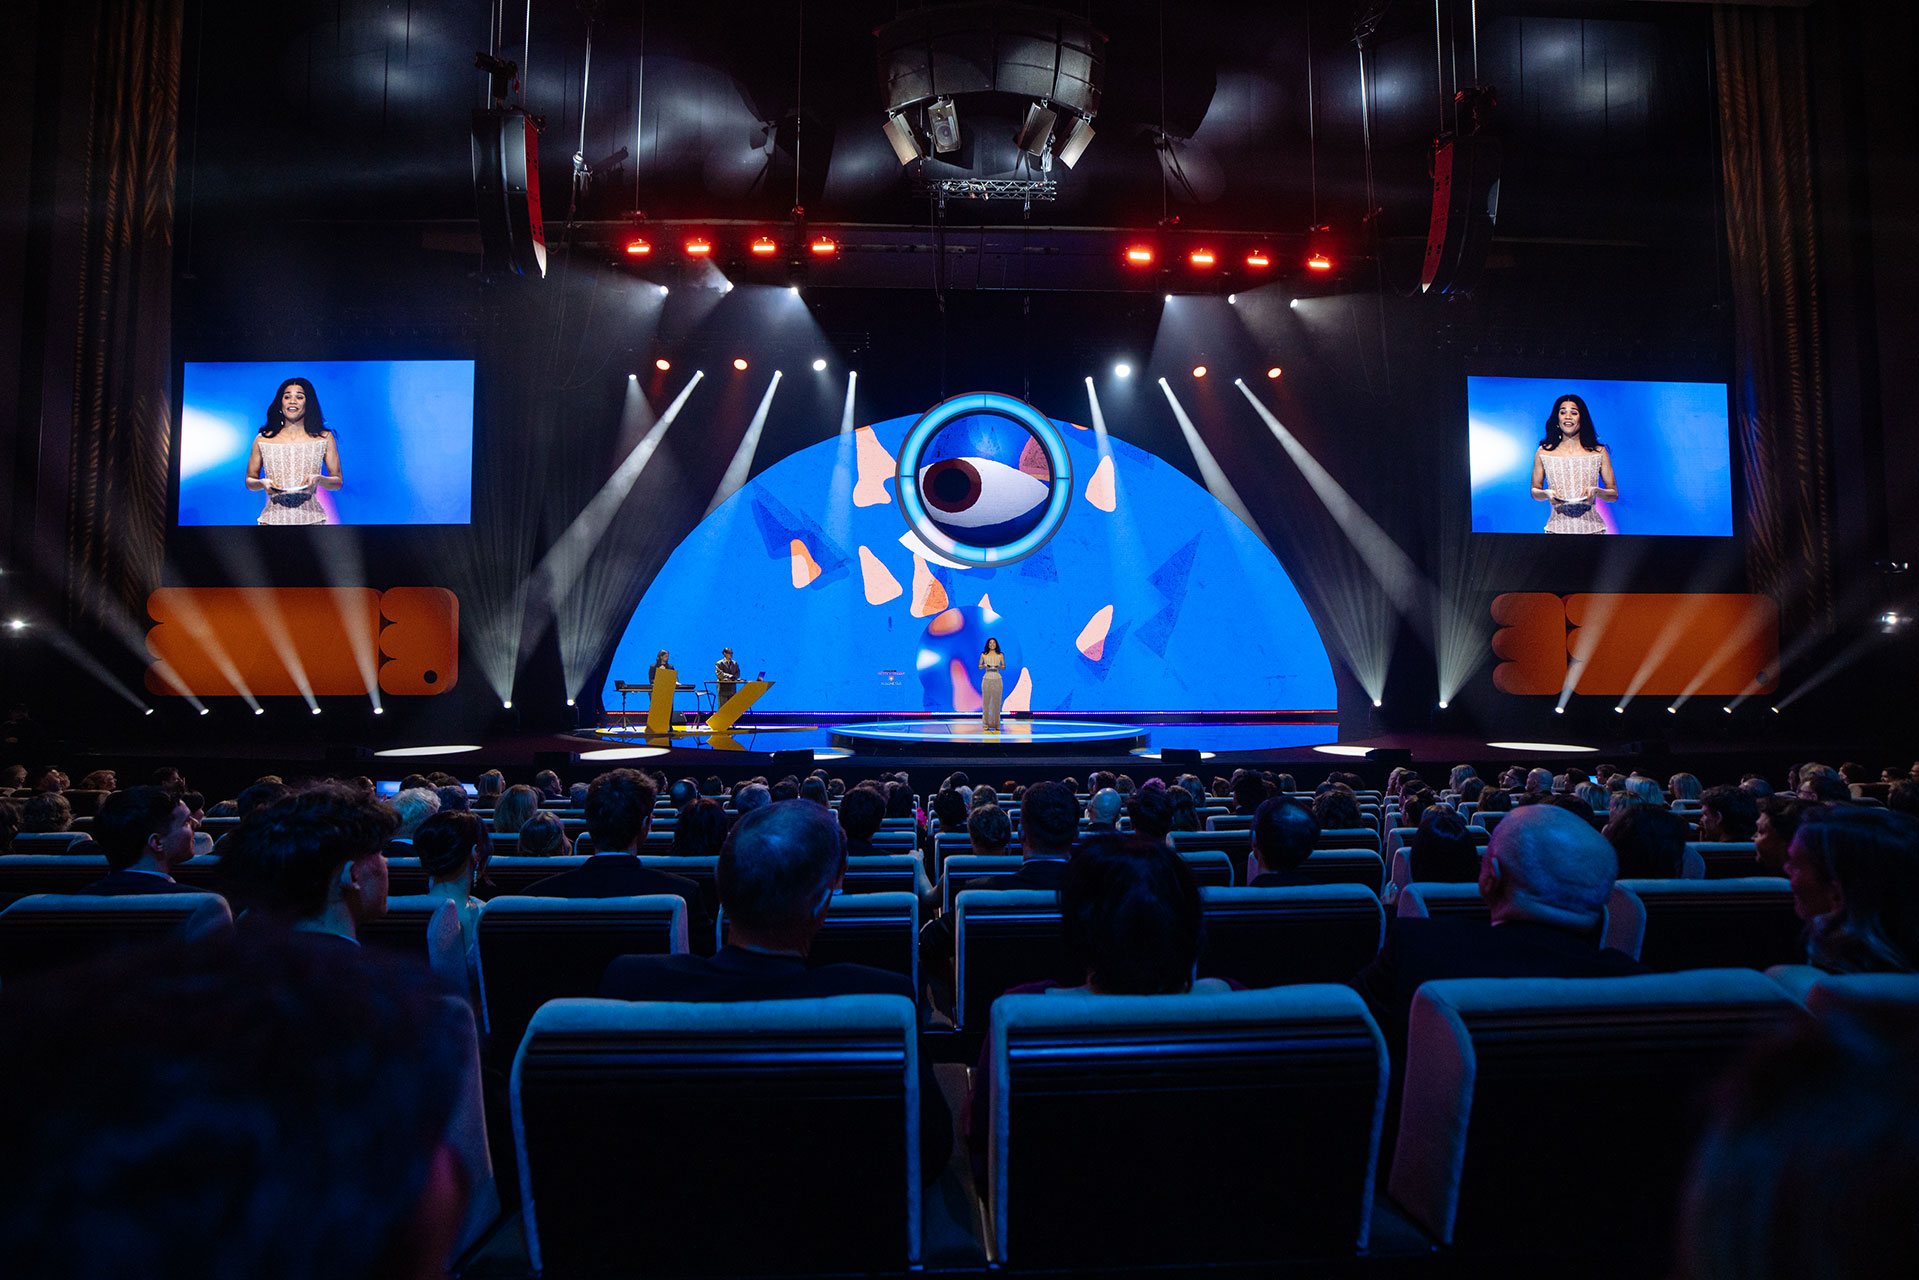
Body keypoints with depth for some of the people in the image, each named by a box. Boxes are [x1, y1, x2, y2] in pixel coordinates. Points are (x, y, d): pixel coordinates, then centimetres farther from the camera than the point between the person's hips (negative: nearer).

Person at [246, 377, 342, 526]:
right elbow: (249, 480, 15)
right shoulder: (262, 440, 9)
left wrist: (318, 479, -14)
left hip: (310, 519, -1)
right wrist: (262, 483, -7)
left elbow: (338, 482, 6)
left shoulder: (325, 438, 6)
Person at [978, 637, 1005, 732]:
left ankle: (996, 725, 2)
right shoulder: (983, 655, 9)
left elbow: (1004, 667, 9)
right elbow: (979, 667, 11)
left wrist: (999, 666, -11)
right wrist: (984, 665, -10)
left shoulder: (1000, 655, 9)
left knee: (996, 702, -1)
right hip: (987, 679, 0)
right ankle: (986, 725, 0)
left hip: (997, 679, 0)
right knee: (986, 701, -4)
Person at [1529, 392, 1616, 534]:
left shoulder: (1599, 452, 5)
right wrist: (1546, 494, -11)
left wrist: (1596, 491, -13)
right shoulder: (1543, 452, 4)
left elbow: (1614, 495, 8)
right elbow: (1534, 492, 11)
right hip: (1558, 527, 0)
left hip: (1591, 527, 0)